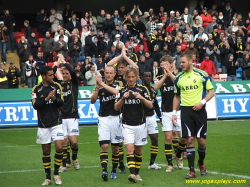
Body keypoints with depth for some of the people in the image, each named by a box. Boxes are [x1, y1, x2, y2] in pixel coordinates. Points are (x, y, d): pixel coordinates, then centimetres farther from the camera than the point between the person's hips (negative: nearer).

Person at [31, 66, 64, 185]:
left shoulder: (57, 86, 3)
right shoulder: (36, 89, 0)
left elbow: (61, 103, -3)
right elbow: (35, 105, -9)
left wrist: (54, 98, -23)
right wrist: (46, 99, -23)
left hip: (56, 123, 0)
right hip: (43, 125, 0)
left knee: (59, 147, -13)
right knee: (46, 151, 4)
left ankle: (56, 174, 4)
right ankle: (48, 177, 14)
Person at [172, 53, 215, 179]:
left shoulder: (201, 75, -2)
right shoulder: (178, 78, 8)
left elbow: (211, 91, 1)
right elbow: (177, 96, 18)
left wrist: (202, 102, -14)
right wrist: (174, 112, 10)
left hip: (199, 110, -2)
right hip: (185, 110, 2)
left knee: (201, 140, -1)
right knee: (189, 140, -5)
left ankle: (201, 163, 26)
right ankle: (191, 170, -4)